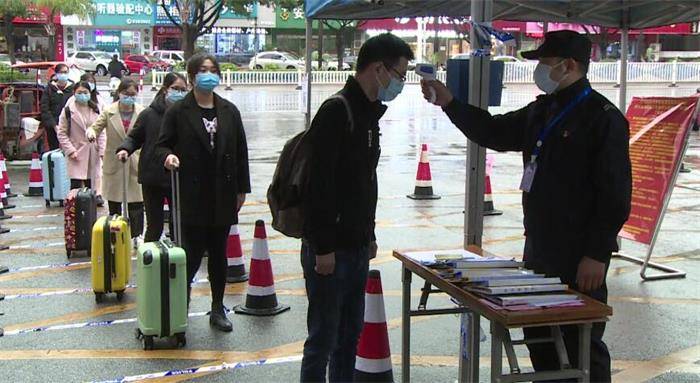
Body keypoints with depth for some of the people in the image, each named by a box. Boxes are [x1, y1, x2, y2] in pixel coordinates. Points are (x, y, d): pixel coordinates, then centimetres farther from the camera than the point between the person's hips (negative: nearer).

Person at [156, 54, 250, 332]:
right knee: (192, 254, -4)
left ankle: (218, 309, 22)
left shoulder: (229, 111, 9)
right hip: (191, 196, -4)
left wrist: (242, 189, 9)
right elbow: (162, 144, 3)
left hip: (223, 195, 4)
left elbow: (241, 151, 11)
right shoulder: (178, 112, -1)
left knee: (219, 254, 11)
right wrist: (168, 156, -21)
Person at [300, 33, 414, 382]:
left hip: (358, 248, 9)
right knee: (323, 339, -1)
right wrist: (323, 248, -22)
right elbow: (320, 185, -22)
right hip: (330, 250, -9)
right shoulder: (336, 111, -16)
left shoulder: (370, 112, 13)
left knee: (350, 335, 16)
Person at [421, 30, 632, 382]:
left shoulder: (603, 117, -13)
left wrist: (597, 254, -18)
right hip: (539, 251, 9)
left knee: (582, 346, -1)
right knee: (539, 338, 18)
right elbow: (493, 132, 22)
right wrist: (449, 103, 14)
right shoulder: (541, 111, 13)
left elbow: (615, 194, -17)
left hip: (580, 258, -9)